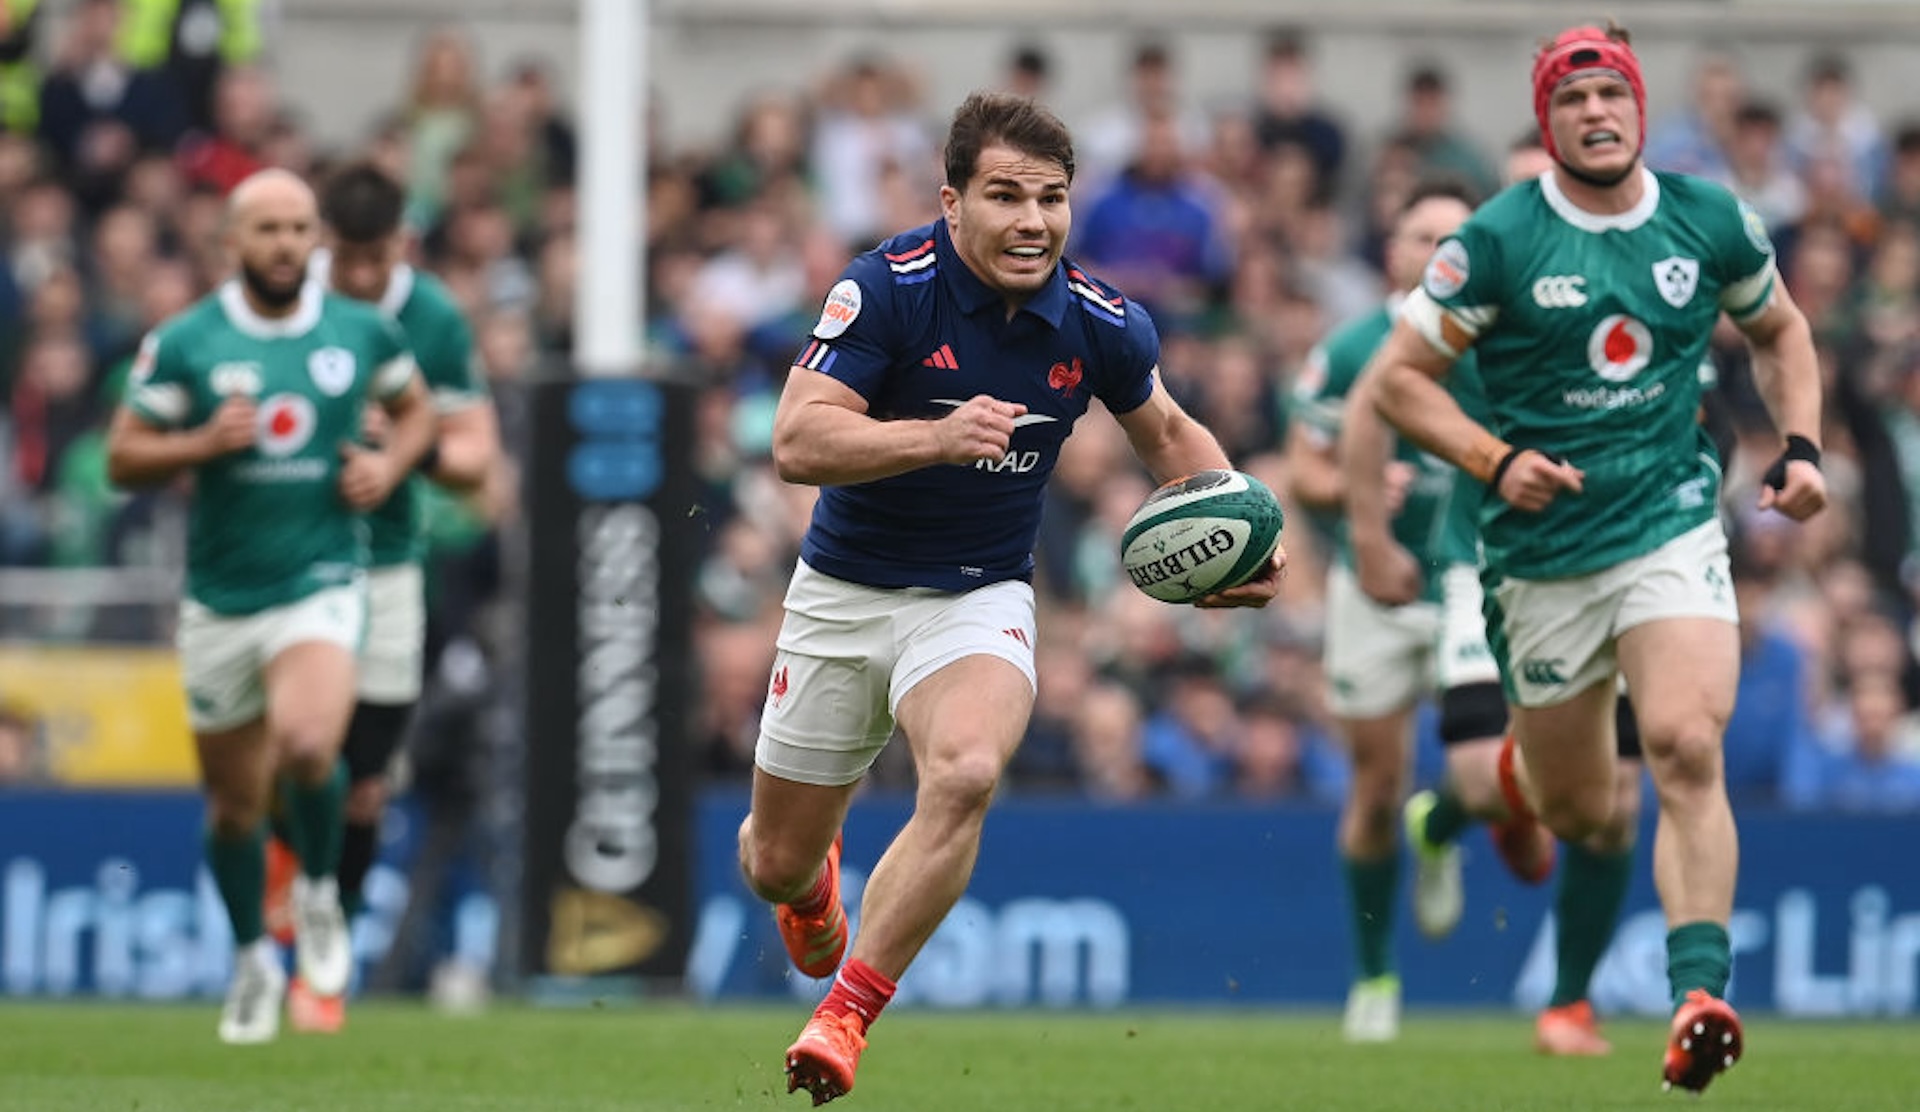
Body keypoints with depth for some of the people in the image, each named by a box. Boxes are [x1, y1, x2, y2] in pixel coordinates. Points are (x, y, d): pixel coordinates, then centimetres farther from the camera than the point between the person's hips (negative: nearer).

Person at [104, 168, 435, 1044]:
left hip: (323, 583, -1)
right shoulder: (184, 342, -4)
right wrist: (205, 442, -18)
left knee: (307, 742, -29)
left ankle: (319, 889, 1)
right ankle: (253, 959, 36)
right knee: (234, 805, 10)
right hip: (221, 599, 1)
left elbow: (415, 406, 19)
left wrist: (390, 464, -2)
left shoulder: (362, 332, 1)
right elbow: (123, 457, -1)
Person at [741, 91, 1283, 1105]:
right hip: (845, 593, -1)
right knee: (777, 863, 10)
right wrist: (937, 437, -41)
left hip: (979, 598, 1)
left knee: (965, 773, -33)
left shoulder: (1101, 324, -8)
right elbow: (797, 443, -27)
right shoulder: (889, 288, -20)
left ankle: (844, 1018, -22)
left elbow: (1168, 434, 12)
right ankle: (814, 889, 52)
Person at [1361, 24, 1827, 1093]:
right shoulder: (1498, 240, -7)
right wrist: (1497, 459, -17)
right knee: (1580, 811, 10)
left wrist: (1801, 447, 5)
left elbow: (1780, 328, 20)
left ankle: (1700, 996, -25)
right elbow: (1399, 377, -3)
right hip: (1546, 553, 0)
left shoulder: (1710, 222, 2)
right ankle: (1512, 773, 49)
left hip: (1673, 527, 1)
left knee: (1688, 750, -23)